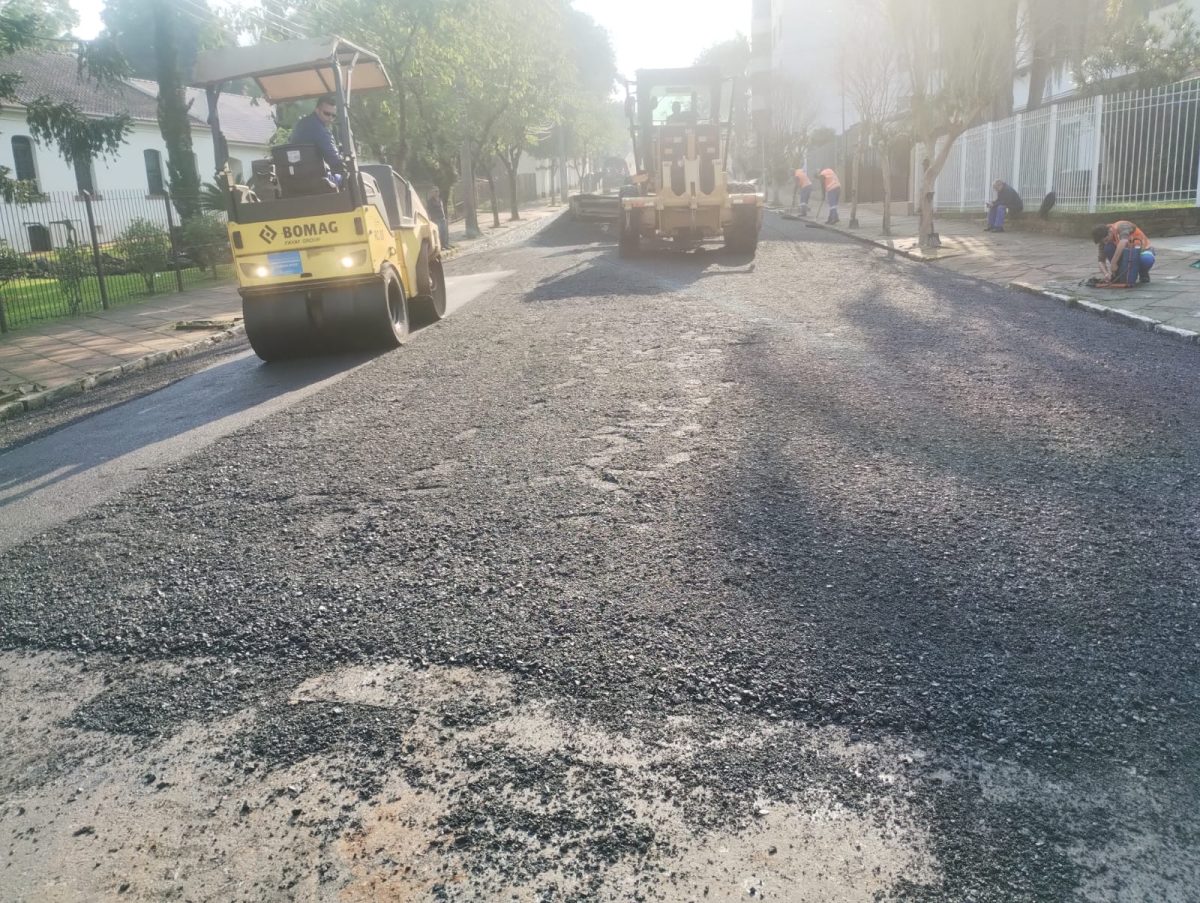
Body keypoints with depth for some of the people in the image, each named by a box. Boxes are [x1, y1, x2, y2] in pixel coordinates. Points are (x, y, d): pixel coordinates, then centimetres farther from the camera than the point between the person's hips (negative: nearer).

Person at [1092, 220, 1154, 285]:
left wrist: (1113, 263, -45)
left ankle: (1143, 274, -5)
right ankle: (1119, 276, -9)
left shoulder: (1121, 226, -27)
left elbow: (1123, 242, -45)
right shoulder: (1103, 240, -11)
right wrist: (1106, 274, -31)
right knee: (1108, 248, -22)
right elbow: (1101, 261, -12)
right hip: (1128, 256, 4)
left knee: (1146, 260, -40)